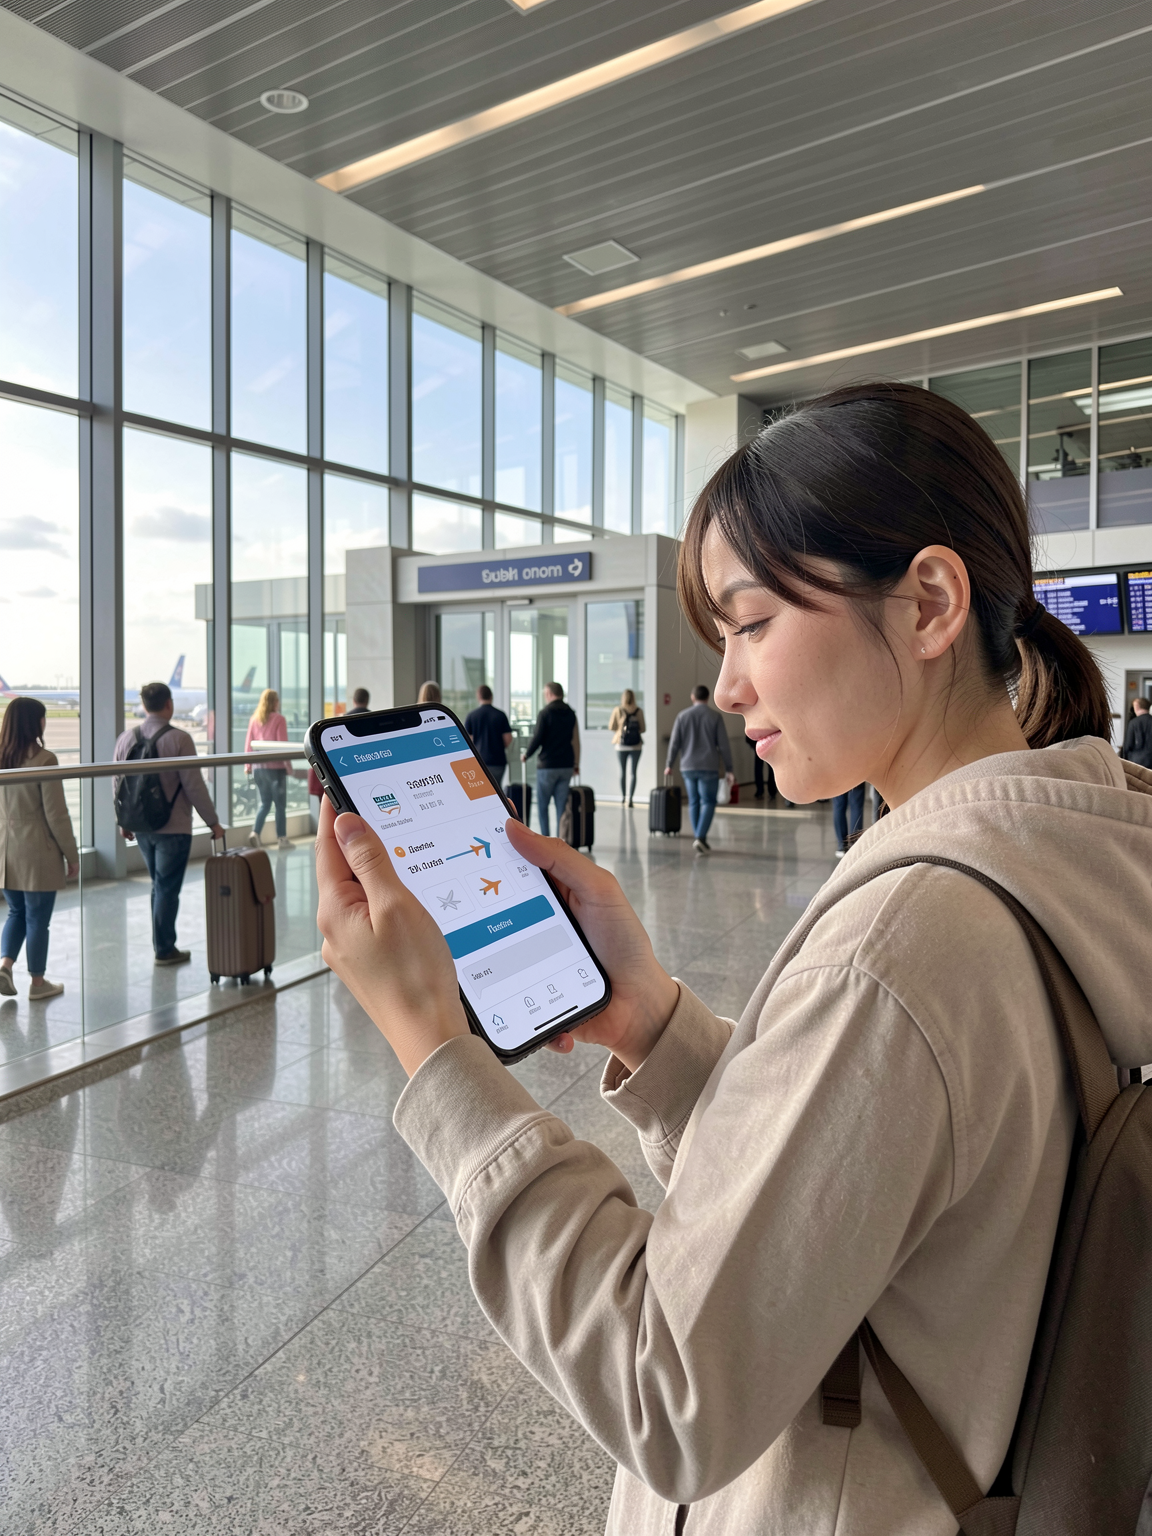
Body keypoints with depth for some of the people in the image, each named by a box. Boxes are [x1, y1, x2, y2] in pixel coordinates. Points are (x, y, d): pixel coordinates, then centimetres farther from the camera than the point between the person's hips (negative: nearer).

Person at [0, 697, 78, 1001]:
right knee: (37, 918, 6)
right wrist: (72, 855, -5)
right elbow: (56, 815, -14)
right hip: (37, 854, -5)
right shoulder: (43, 759, -16)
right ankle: (37, 983, 17)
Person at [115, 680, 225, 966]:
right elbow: (194, 786, -15)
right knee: (167, 889, 3)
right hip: (173, 828, -6)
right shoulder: (178, 739, -15)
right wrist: (213, 822, -6)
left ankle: (163, 943, 23)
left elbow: (118, 784, 9)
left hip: (141, 827, 6)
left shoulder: (127, 738, 2)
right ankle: (164, 950, 11)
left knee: (159, 885, 18)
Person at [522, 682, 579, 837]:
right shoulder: (570, 713, 8)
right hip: (566, 766, 5)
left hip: (547, 765, -5)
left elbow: (537, 738, -11)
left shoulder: (545, 713, -7)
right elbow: (576, 741, 9)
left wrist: (526, 754, 5)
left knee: (543, 805, 4)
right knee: (561, 805, 7)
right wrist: (576, 764, 16)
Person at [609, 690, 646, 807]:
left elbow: (611, 727, -3)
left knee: (622, 771, 15)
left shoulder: (617, 710, -5)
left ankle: (623, 797, 22)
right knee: (633, 773, 2)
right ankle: (630, 799, -8)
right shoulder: (639, 711, -4)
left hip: (621, 744, 1)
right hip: (636, 745, -1)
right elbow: (643, 729, -2)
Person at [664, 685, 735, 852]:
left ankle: (698, 837, 16)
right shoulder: (714, 717, -4)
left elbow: (674, 743, 2)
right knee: (708, 802, 1)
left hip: (688, 767, 3)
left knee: (693, 802, 13)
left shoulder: (682, 716, 2)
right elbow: (723, 745, -5)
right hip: (708, 768, -3)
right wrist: (729, 770, 1)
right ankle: (700, 837, -14)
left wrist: (669, 765, 12)